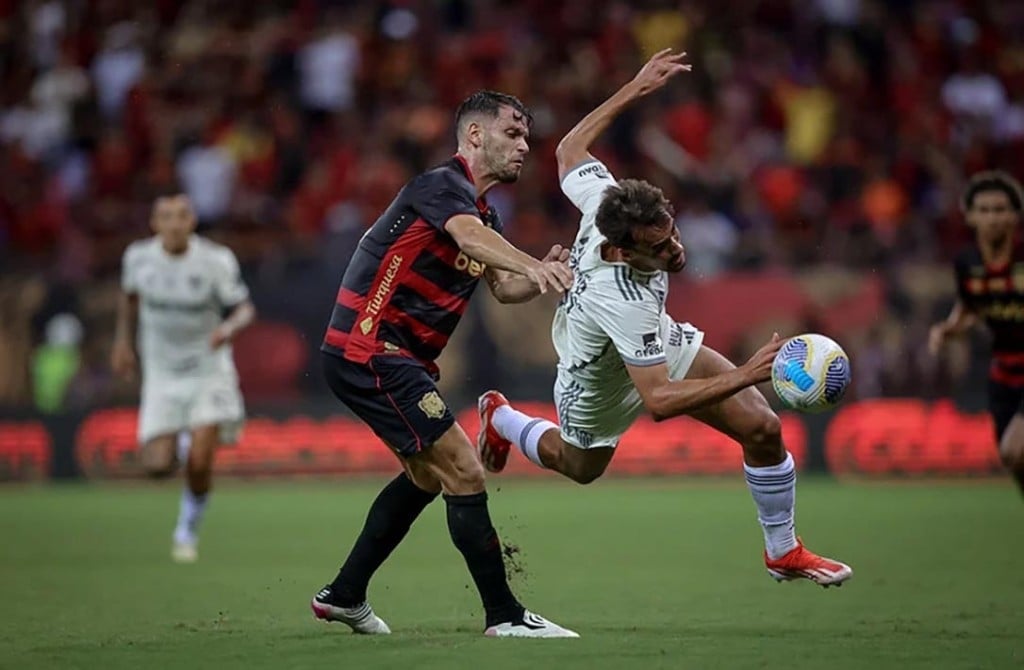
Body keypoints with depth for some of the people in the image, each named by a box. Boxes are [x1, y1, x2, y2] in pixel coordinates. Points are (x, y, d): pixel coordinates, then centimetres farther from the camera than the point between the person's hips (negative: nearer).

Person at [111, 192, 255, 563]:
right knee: (159, 466, -7)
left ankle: (187, 530, 14)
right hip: (161, 375, 2)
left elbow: (244, 308, -8)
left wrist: (230, 327, -30)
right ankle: (180, 443, 31)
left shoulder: (216, 260, -15)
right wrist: (124, 340, 13)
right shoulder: (139, 257, -7)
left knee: (199, 463, -14)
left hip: (209, 371, -2)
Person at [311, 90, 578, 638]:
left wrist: (541, 274, -12)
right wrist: (532, 265, -54)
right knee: (464, 473, -13)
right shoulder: (443, 186, -14)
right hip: (369, 352, -11)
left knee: (426, 475, 26)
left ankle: (344, 595, 34)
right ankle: (504, 616, -9)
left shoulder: (482, 212, 17)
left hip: (389, 358, 11)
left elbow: (504, 287, 10)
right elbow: (469, 236, -36)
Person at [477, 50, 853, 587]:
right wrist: (743, 376, -52)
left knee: (762, 427, -8)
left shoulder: (608, 201, -31)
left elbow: (569, 151, -9)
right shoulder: (621, 301, -47)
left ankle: (783, 552, 15)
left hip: (658, 342, 6)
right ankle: (501, 418, 56)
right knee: (579, 465, 26)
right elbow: (657, 401, -45)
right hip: (600, 381, -6)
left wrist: (634, 89, -7)